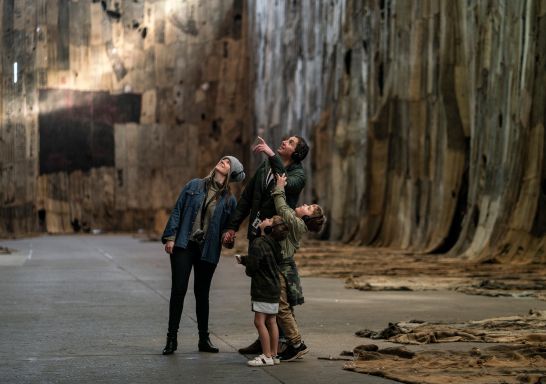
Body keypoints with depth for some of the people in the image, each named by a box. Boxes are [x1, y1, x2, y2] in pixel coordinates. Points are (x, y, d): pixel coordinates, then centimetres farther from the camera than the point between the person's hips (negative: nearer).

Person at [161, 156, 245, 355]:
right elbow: (177, 210, 4)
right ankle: (171, 338, 1)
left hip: (208, 251, 1)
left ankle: (204, 339, 19)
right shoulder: (194, 186, 6)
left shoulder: (229, 200, 6)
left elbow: (229, 226, 9)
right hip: (183, 245, -1)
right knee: (178, 290, -5)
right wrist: (170, 237, -4)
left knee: (202, 293, 8)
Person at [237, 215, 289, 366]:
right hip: (274, 287, 9)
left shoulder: (258, 243, -18)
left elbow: (252, 265, -22)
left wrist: (248, 271, 3)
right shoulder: (274, 244, 9)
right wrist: (243, 259, 21)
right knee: (271, 322, 12)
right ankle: (273, 355, 17)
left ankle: (267, 356, -6)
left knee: (259, 321, -5)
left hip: (263, 289, -9)